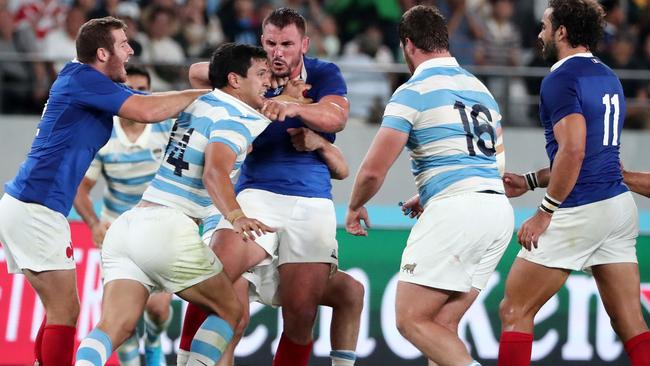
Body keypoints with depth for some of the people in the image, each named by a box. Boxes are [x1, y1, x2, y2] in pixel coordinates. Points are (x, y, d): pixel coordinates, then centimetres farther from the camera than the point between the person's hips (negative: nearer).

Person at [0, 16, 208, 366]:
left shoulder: (91, 84, 17)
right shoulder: (81, 78, -11)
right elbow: (148, 111, -20)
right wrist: (206, 93, -9)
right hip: (35, 209, -10)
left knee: (59, 311, 13)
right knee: (65, 312, -11)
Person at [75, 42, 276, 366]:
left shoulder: (199, 103, 20)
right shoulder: (235, 118, -5)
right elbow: (215, 171, -22)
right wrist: (236, 217, -38)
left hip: (125, 226, 8)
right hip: (168, 229, -8)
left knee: (115, 326, -7)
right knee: (230, 310, 7)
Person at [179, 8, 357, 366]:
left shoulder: (323, 74, 3)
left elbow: (336, 117, -16)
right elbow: (197, 72, 13)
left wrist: (293, 106, -37)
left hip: (313, 203, 0)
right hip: (258, 196, 0)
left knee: (301, 314, -7)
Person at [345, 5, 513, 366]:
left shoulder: (413, 92, -3)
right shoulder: (479, 89, 20)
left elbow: (374, 169, -8)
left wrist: (355, 207, 13)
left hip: (454, 212, -8)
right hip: (498, 210, 8)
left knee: (412, 320, -5)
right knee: (442, 327, 11)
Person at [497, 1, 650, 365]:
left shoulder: (561, 79, -11)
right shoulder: (608, 77, 17)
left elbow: (573, 152, -22)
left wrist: (545, 212, -17)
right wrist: (529, 181, 24)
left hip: (580, 212, -8)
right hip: (620, 207, 8)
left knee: (515, 310, 2)